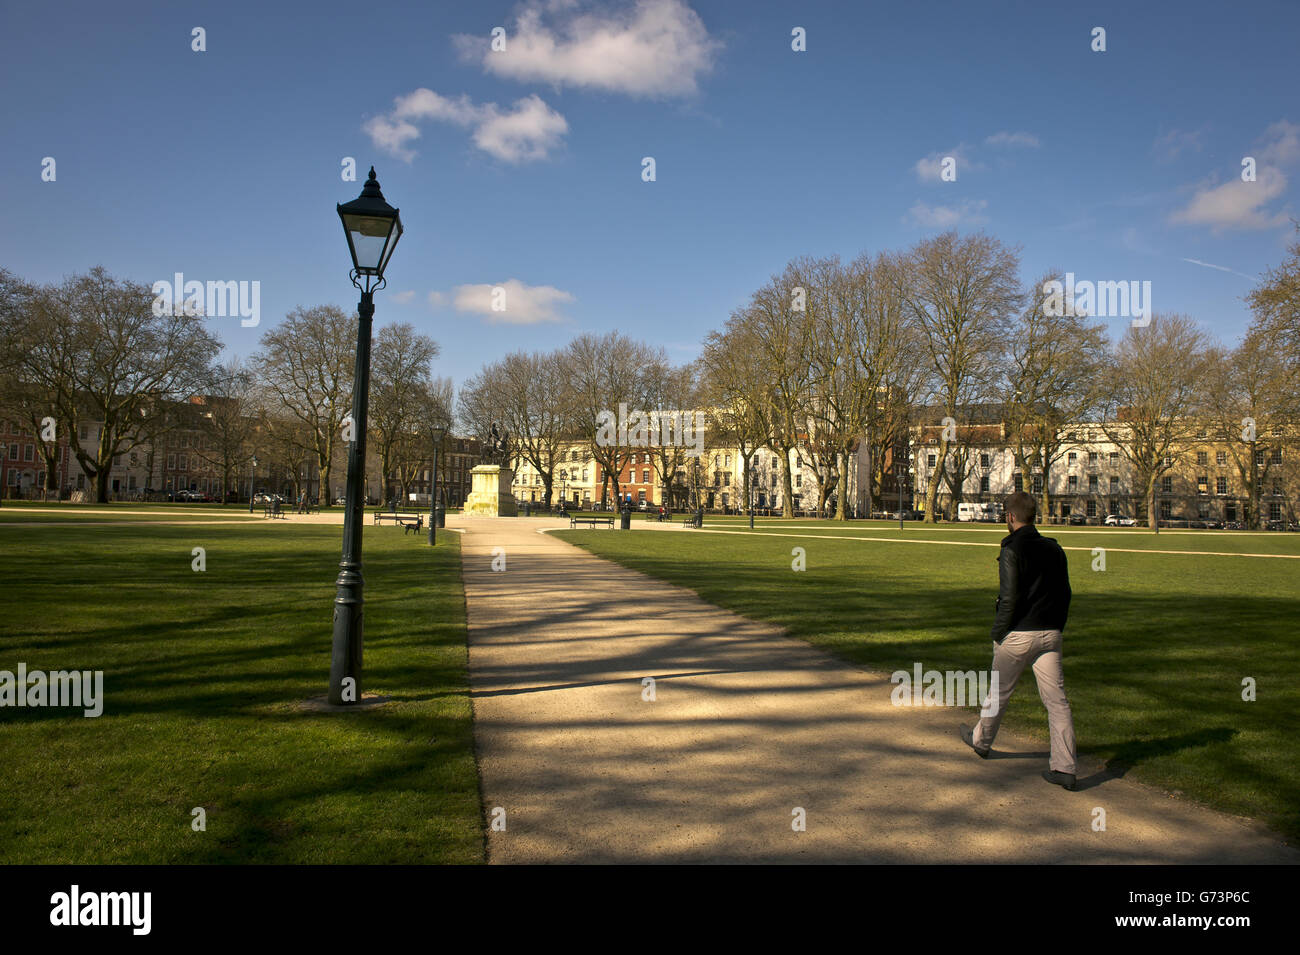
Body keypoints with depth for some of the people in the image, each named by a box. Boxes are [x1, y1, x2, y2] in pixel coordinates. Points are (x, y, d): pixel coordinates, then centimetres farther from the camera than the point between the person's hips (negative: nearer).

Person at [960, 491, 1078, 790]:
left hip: (1019, 634, -5)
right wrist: (1055, 629, 19)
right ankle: (1064, 768, 0)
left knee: (999, 692, 14)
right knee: (1057, 700, 3)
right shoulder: (1054, 549, 8)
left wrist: (998, 633, -7)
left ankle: (981, 741, 34)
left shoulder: (1012, 550, -13)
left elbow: (1009, 597, -18)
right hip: (1050, 634, 5)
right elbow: (1065, 594, 12)